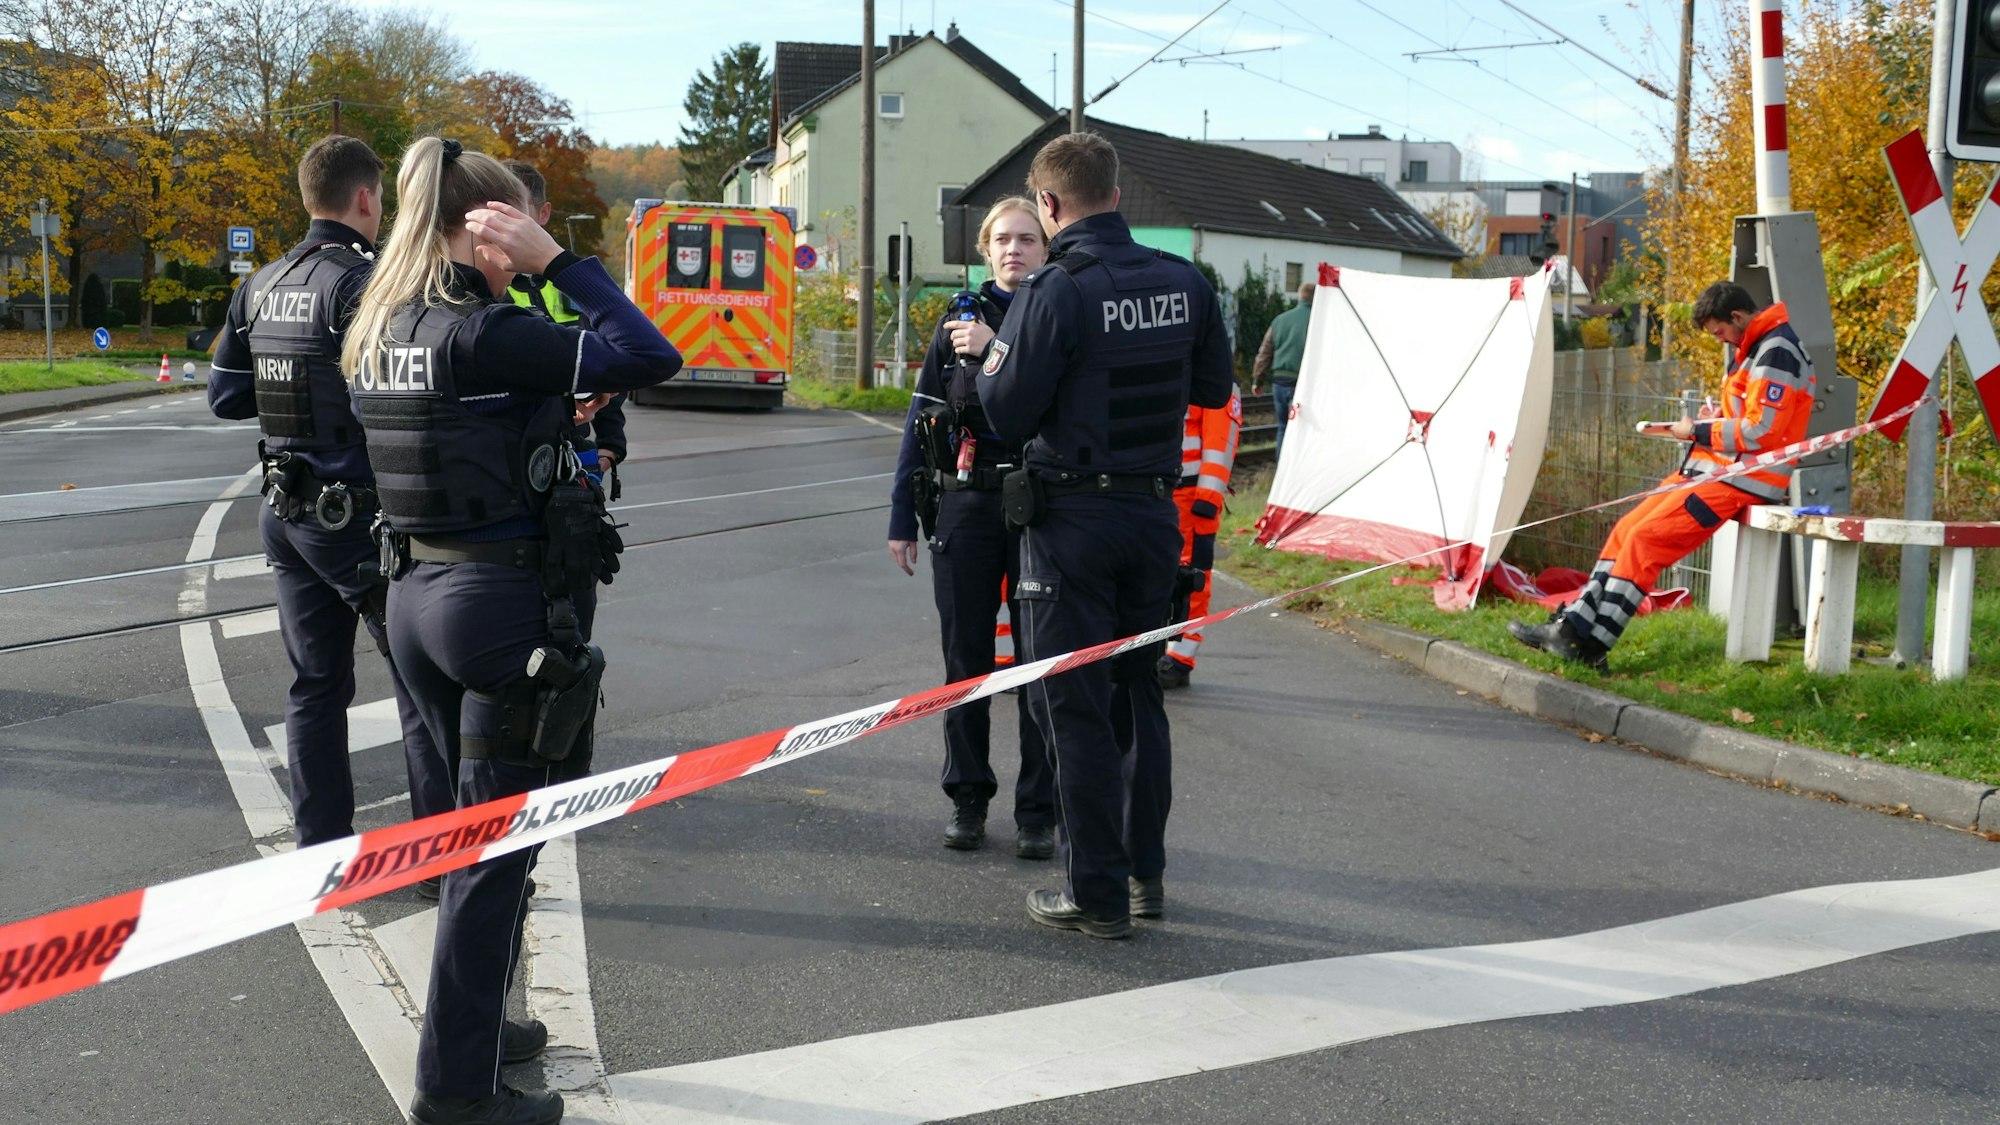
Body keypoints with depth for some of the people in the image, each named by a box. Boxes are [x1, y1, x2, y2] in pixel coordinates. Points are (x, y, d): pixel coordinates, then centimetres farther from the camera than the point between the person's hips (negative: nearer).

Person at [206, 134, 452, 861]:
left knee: (316, 684, 14)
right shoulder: (362, 282, -16)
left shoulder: (262, 287, 9)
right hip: (358, 515, -8)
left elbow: (224, 395, 13)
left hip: (286, 511, 8)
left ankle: (320, 852, 20)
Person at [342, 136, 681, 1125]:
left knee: (473, 815, 23)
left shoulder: (380, 331, 7)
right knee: (498, 845, 2)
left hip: (417, 590, 9)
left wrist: (557, 410, 7)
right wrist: (556, 259, -16)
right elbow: (650, 356, -21)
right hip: (507, 602, -9)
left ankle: (472, 1024, 37)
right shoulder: (482, 333, -19)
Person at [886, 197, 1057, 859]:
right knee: (966, 658, 8)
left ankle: (1038, 812, 11)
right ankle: (968, 800, 21)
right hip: (967, 505, 2)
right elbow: (922, 418, 9)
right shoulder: (960, 319, 8)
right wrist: (902, 517, 6)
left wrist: (998, 349, -19)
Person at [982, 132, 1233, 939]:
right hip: (1156, 510, 6)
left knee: (1073, 704, 3)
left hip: (1073, 517, -6)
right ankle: (1145, 871, 26)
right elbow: (1214, 388, 12)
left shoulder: (1054, 292, -17)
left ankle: (1097, 894, 7)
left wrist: (991, 364, 5)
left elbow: (1008, 415, -15)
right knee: (1138, 691, 18)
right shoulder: (1184, 283, 1)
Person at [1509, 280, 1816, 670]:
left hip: (1743, 478, -10)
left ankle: (1591, 645, -16)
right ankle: (1571, 626, 0)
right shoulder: (1748, 349, 18)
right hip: (1712, 468, 10)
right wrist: (1699, 428, 5)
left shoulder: (1776, 352, -13)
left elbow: (1758, 432, -21)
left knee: (1646, 539, -18)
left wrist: (1698, 432, -9)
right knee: (1627, 530, 2)